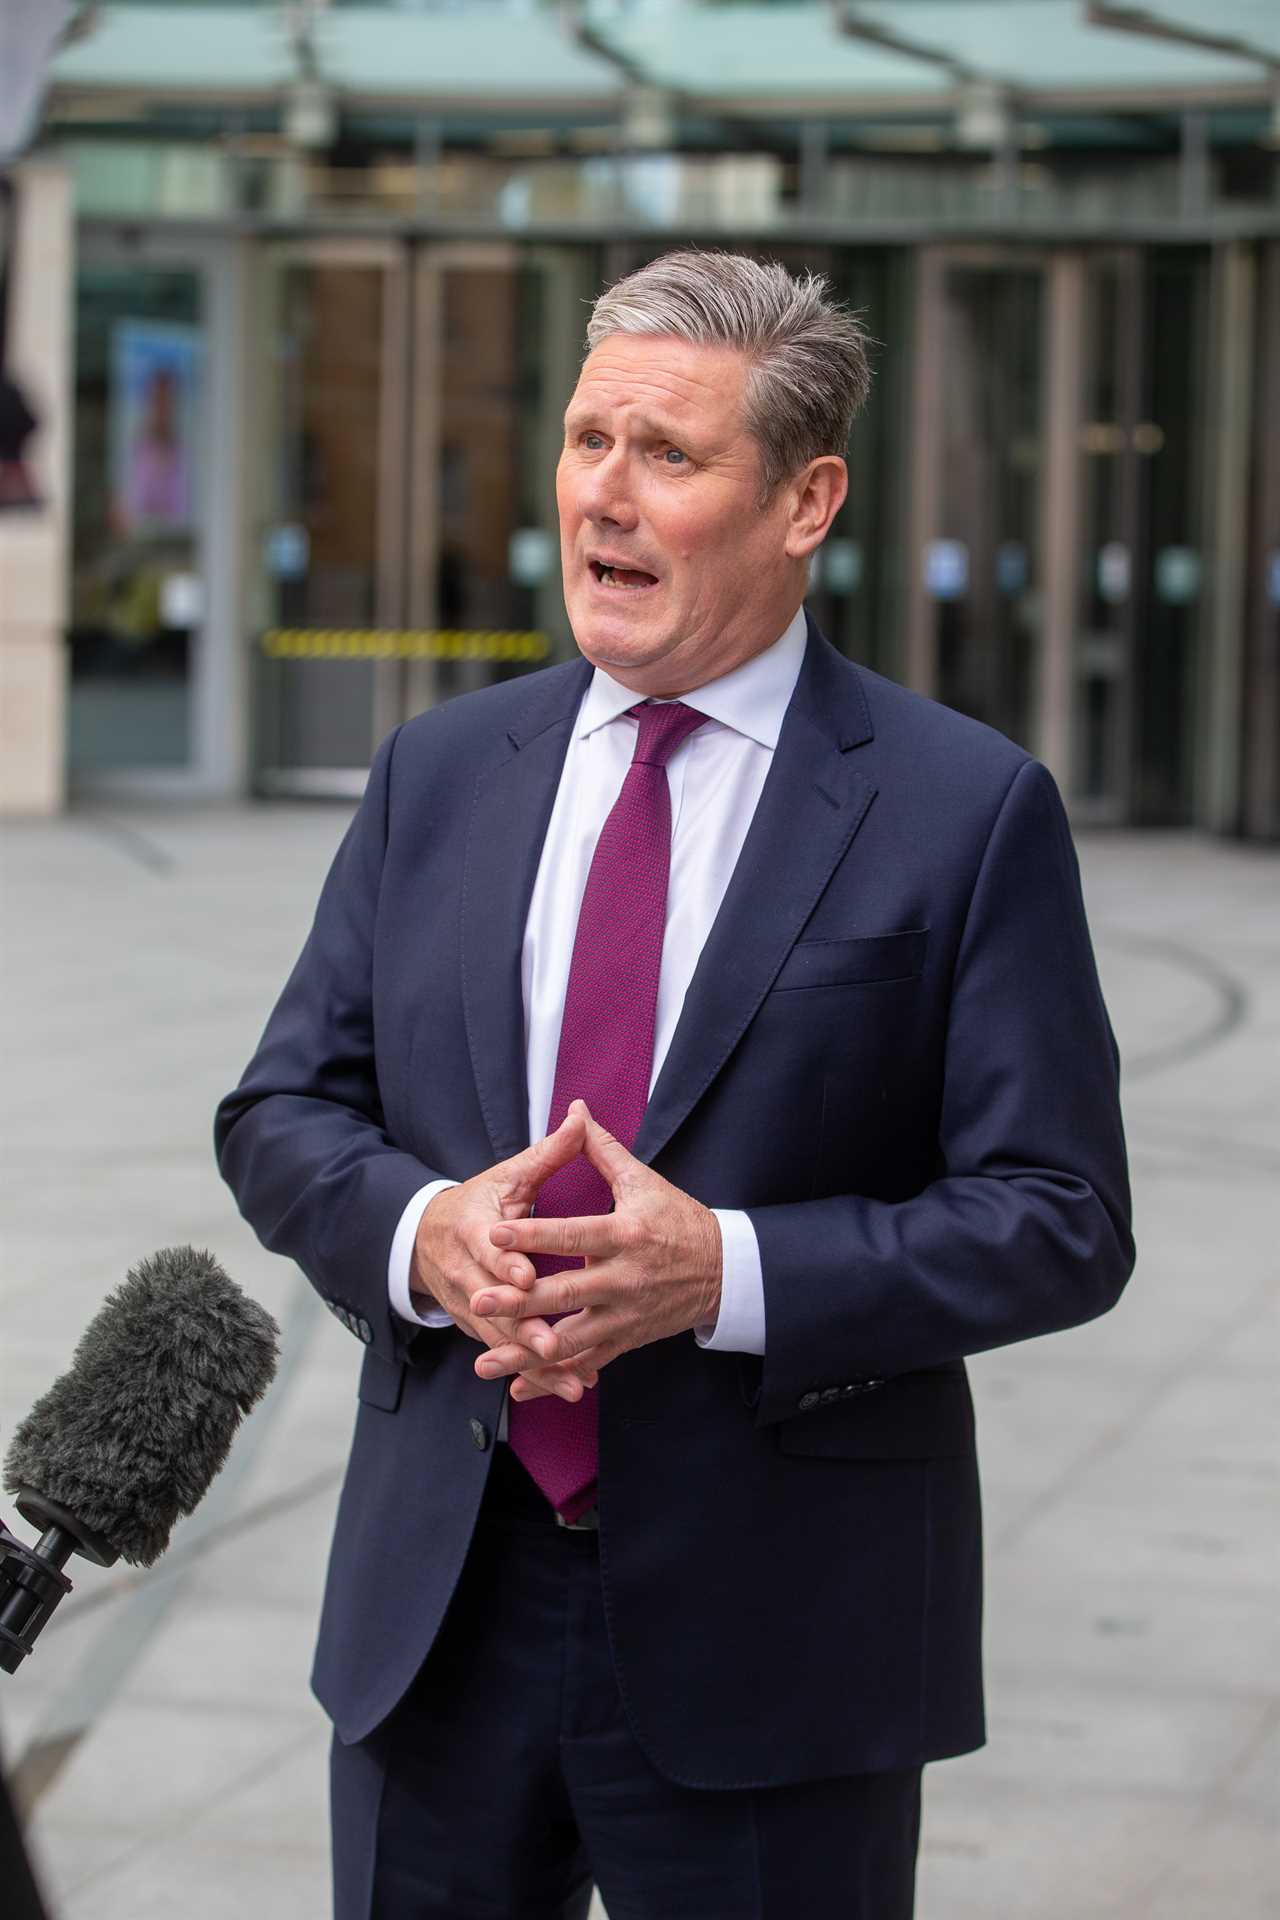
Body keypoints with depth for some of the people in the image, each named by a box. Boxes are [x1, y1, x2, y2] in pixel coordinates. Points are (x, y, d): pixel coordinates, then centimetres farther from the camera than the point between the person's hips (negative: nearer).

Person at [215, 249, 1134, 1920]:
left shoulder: (965, 812, -5)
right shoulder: (439, 774, 8)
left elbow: (1059, 1222, -8)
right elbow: (281, 1113, 10)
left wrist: (727, 1273, -20)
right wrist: (421, 1233, -12)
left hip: (772, 1646, -3)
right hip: (440, 1604, 4)